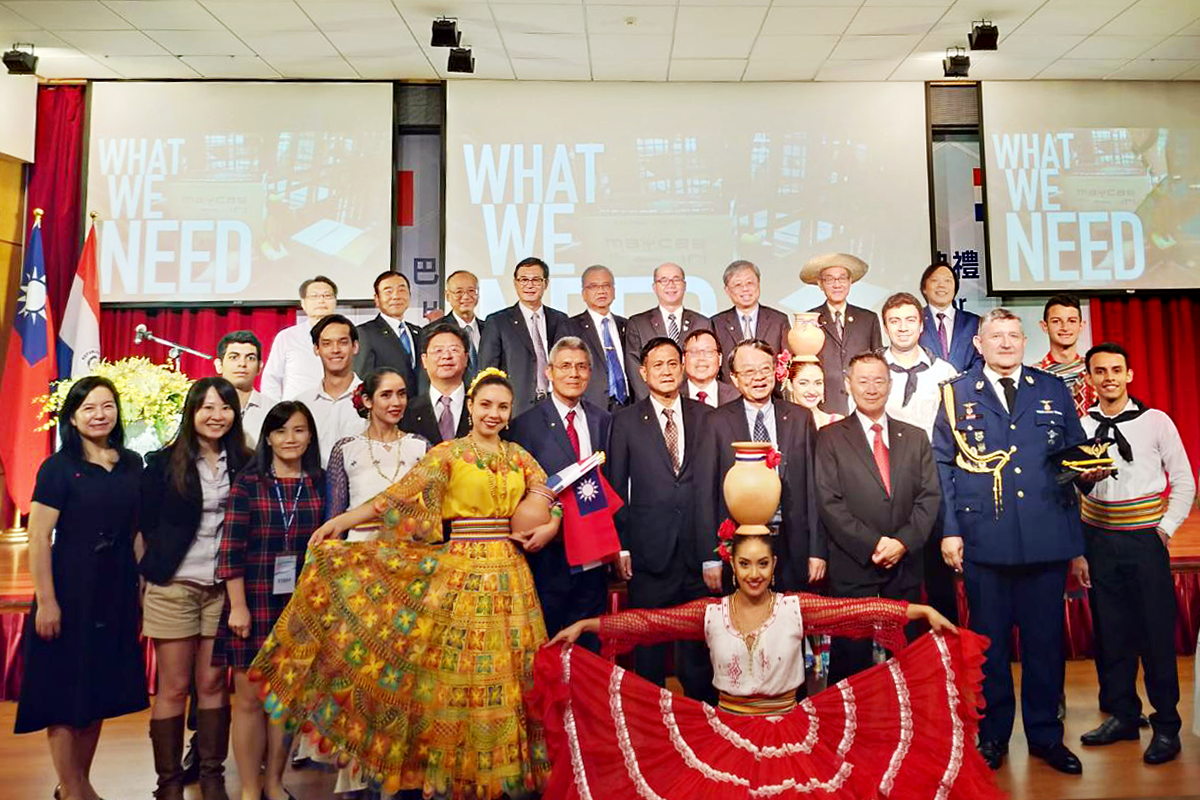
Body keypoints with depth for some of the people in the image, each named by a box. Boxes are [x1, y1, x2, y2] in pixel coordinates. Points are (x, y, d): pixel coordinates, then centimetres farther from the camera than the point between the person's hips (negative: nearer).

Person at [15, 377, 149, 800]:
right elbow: (38, 538, -11)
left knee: (100, 692, 14)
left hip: (117, 593, 5)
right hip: (71, 591, -5)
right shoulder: (58, 468, -8)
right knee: (65, 693, 4)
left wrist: (140, 586, 9)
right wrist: (45, 601, -15)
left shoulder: (132, 464, 6)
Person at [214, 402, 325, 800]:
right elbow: (231, 548, -6)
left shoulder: (319, 484, 5)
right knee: (250, 696, 4)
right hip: (254, 603, -2)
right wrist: (238, 606, -10)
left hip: (301, 604, 3)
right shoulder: (248, 483, -3)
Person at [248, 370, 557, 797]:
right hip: (460, 571, -3)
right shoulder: (448, 453, 1)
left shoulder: (520, 456, 11)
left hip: (511, 575, 3)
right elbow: (401, 495, -7)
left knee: (508, 676, 7)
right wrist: (344, 519, -16)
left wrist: (549, 528, -10)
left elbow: (550, 505, 11)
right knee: (455, 672, 1)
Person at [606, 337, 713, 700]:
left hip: (698, 547, 2)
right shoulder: (626, 421, 2)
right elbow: (616, 488, 2)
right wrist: (621, 547, -3)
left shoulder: (706, 417, 6)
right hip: (650, 549, -1)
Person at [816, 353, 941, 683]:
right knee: (850, 662, 3)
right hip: (852, 569, -3)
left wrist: (903, 541, -9)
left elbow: (929, 496, 6)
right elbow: (830, 502, -6)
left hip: (905, 567, 3)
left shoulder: (916, 438, 13)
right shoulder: (830, 438, 2)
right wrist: (873, 544, -13)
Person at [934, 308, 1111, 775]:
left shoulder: (1053, 390, 11)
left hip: (1047, 538, 2)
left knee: (1045, 640, 11)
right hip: (985, 539, -2)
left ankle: (1046, 735, 27)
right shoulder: (956, 394, 4)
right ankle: (992, 734, 24)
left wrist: (1088, 472, -9)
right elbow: (942, 465, 1)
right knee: (989, 641, 9)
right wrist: (949, 530, -5)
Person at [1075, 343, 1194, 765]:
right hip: (1099, 541, 2)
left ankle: (1166, 725, 19)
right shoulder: (1080, 427, 2)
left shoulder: (1156, 421, -1)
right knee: (1111, 633, 10)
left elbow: (1184, 482, 4)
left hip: (1145, 540, -2)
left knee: (1157, 632, 3)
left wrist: (1165, 529, -5)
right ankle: (1122, 716, 25)